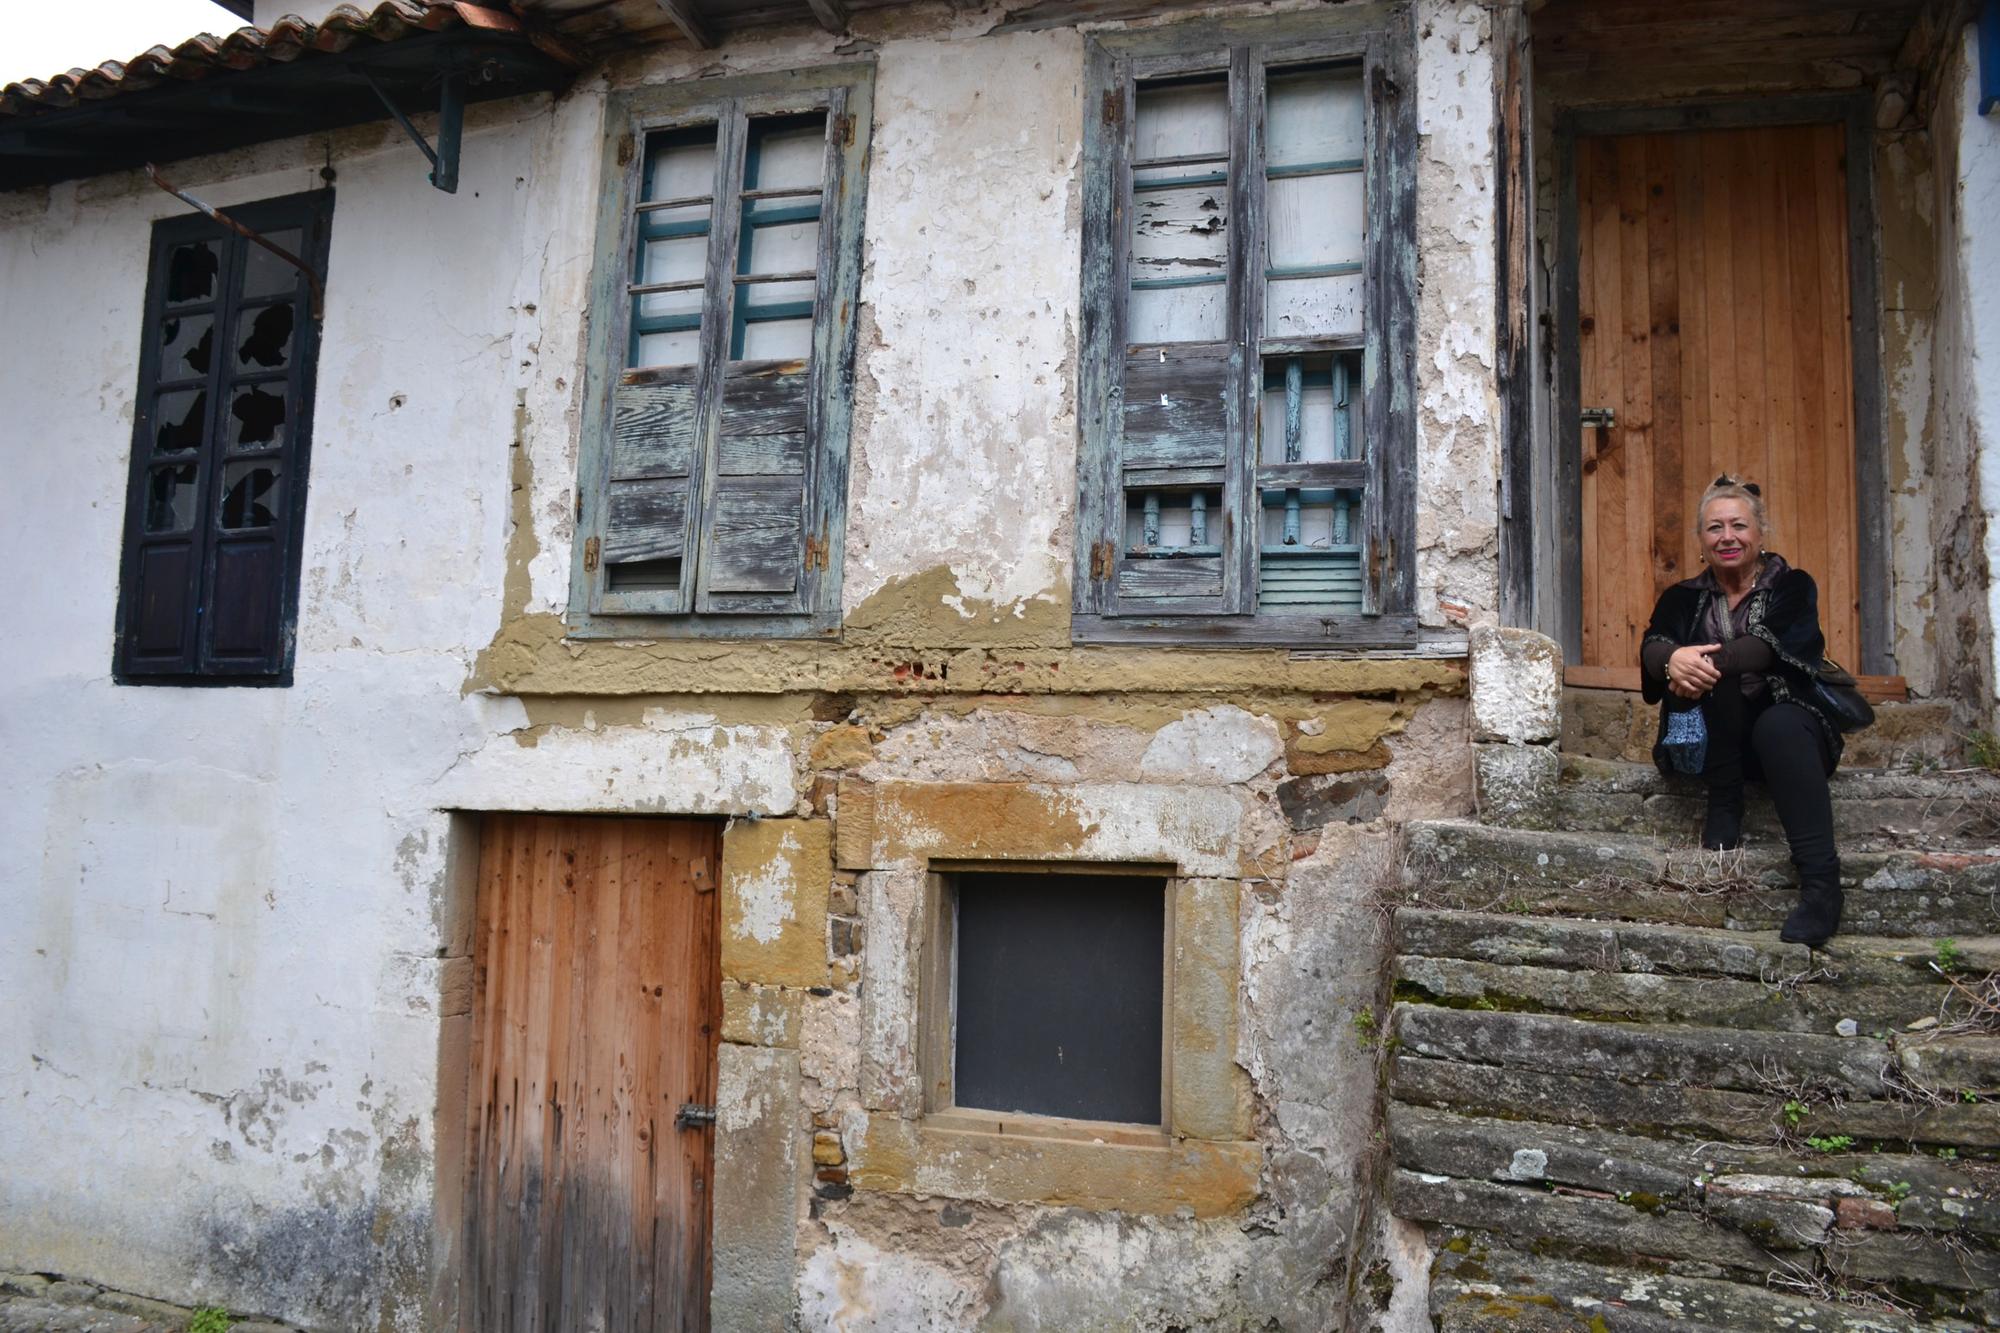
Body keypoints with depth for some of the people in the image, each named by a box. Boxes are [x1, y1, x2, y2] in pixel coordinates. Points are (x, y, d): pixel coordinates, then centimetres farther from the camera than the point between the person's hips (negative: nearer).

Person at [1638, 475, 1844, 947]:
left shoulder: (1792, 586, 6)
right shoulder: (1684, 598, 13)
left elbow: (1772, 644, -17)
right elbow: (1652, 645, -10)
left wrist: (1710, 661, -36)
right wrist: (1674, 658, -36)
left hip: (1786, 728, -2)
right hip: (1712, 743, 2)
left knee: (1781, 724, -35)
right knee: (1709, 677, -27)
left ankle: (1821, 881, -40)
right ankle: (1723, 817, -24)